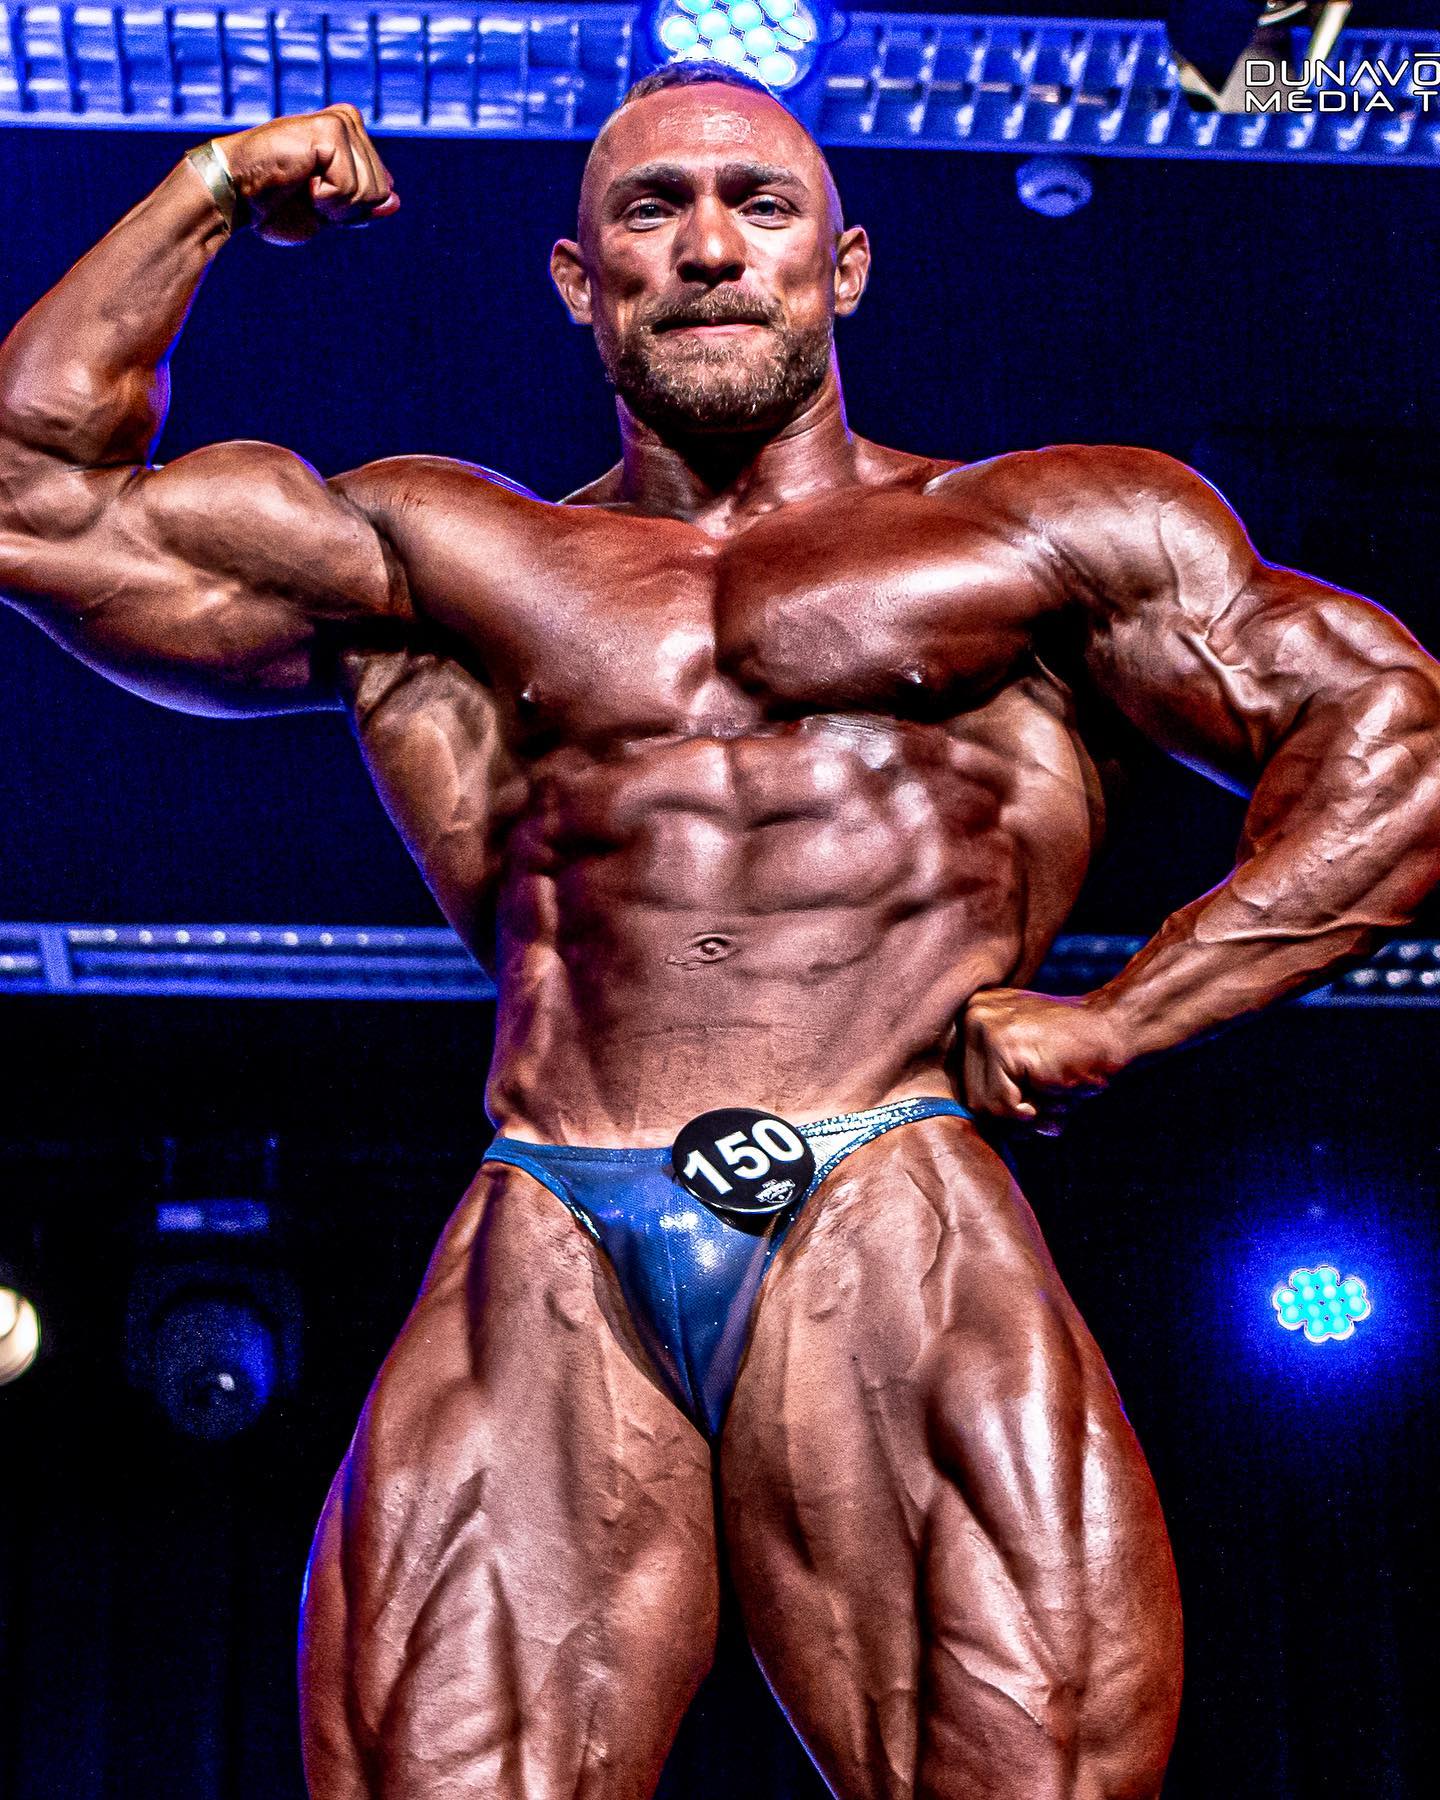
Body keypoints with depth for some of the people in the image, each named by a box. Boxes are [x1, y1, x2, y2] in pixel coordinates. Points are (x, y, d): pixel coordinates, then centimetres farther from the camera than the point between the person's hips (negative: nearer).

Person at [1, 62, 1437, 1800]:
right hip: (542, 1265, 2)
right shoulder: (435, 556, 25)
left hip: (894, 1228, -1)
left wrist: (1116, 1021, 3)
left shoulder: (1039, 532, 19)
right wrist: (214, 190, 24)